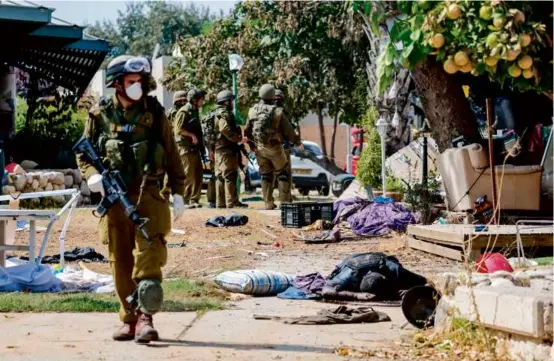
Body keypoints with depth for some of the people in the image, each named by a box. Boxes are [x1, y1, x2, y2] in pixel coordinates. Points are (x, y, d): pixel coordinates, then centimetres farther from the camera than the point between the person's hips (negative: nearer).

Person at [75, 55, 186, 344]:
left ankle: (145, 317, -13)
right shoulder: (100, 115, 5)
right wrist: (92, 175, -8)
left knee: (149, 257, -14)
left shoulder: (155, 114, 4)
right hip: (114, 200, 2)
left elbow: (172, 157, 8)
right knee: (121, 263, 6)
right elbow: (83, 154, 12)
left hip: (148, 197, -1)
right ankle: (129, 319, 15)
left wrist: (178, 194, 4)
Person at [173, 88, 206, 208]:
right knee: (188, 176, -7)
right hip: (186, 148, -9)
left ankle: (194, 199, 16)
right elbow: (178, 129, -18)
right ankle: (184, 201, -2)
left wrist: (201, 146, 16)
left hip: (195, 148, 9)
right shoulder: (184, 112, -10)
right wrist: (192, 135, -17)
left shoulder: (195, 111, 18)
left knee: (198, 174, 9)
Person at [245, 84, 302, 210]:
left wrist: (251, 144, 21)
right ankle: (284, 202, 4)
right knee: (283, 174, 8)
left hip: (259, 148, 4)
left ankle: (268, 203, 8)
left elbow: (247, 131, 5)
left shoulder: (252, 111, -1)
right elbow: (288, 130, -5)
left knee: (266, 175, 12)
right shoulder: (277, 112, -12)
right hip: (274, 148, -4)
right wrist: (298, 142, 10)